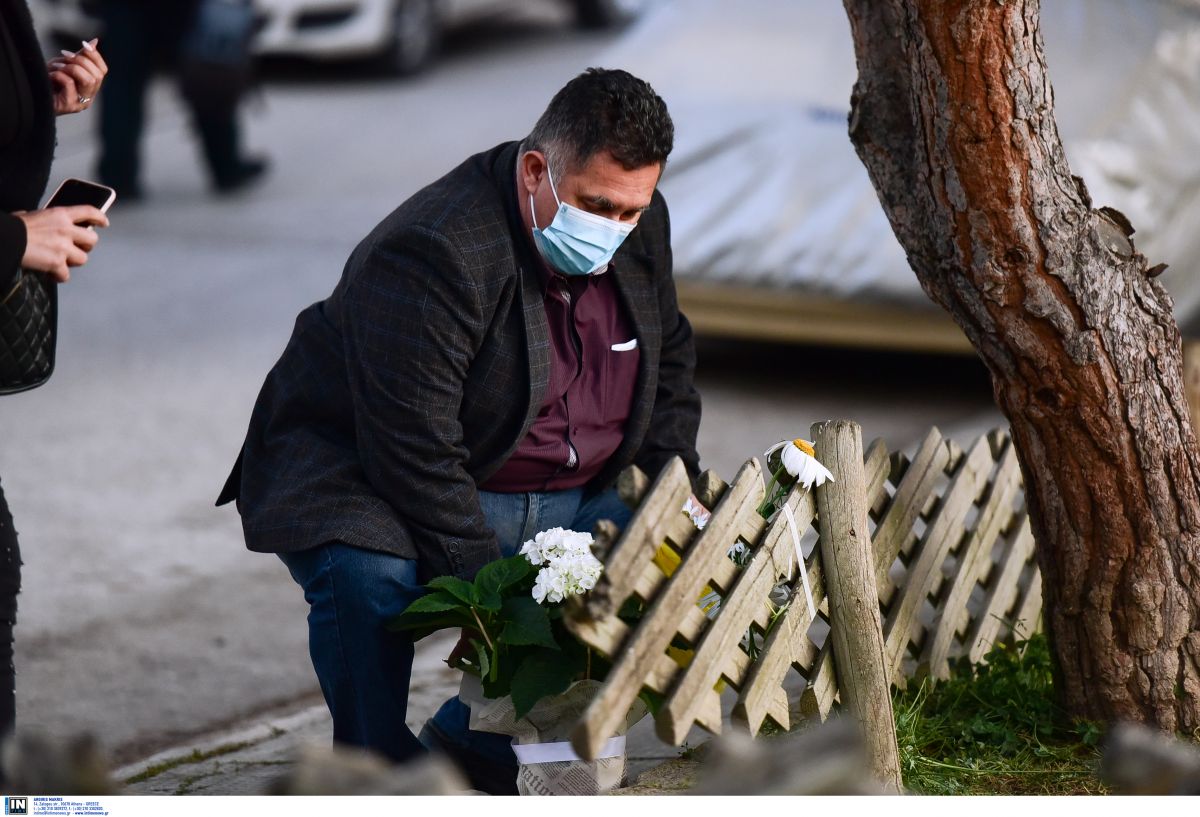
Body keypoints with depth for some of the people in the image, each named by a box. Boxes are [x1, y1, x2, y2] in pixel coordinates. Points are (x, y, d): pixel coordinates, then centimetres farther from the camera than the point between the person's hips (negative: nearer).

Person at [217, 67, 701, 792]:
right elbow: (414, 449, -32)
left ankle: (469, 744, 10)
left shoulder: (639, 223, -3)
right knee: (370, 577, -37)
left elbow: (669, 354, 17)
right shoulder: (435, 253, -29)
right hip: (372, 480, -7)